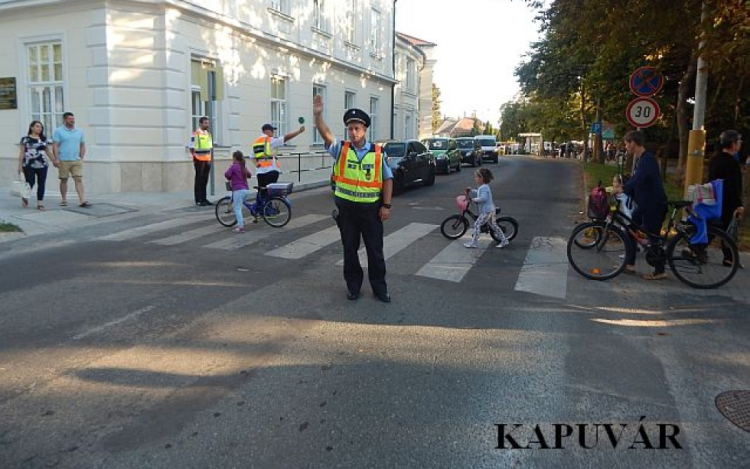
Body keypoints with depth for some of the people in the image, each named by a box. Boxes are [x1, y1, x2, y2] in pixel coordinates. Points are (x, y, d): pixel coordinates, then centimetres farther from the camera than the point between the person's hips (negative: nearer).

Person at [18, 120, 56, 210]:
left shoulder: (44, 139, 13)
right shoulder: (25, 138, 1)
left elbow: (48, 151, 17)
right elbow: (22, 152, 0)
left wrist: (54, 161, 11)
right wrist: (20, 165, -3)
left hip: (42, 165, 3)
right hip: (29, 165, -3)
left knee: (41, 184, 0)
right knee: (30, 183, -4)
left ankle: (40, 203, 5)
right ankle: (25, 197, 26)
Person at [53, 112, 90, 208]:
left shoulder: (79, 131, 10)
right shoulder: (59, 131, 0)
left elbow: (82, 146, 14)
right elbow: (56, 146, -5)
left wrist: (81, 158, 7)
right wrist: (57, 159, -11)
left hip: (76, 161, 2)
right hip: (64, 161, -2)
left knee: (79, 179, -7)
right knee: (64, 180, 8)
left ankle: (82, 201, -12)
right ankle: (64, 200, 18)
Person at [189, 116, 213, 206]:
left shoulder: (208, 134, 13)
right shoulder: (196, 134, -9)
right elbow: (191, 147, -8)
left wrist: (210, 158, 13)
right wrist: (195, 158, -9)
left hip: (207, 160, 7)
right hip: (199, 160, -7)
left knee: (205, 180, 10)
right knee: (199, 180, -2)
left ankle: (204, 198, 17)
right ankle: (198, 200, 2)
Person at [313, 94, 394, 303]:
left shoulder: (378, 153, -3)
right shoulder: (341, 149, -1)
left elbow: (388, 179, 1)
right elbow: (326, 135, -18)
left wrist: (386, 205, -5)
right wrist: (318, 115, -35)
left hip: (371, 208, -1)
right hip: (346, 208, 1)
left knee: (375, 250, 7)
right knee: (350, 249, 11)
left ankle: (379, 287, 21)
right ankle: (353, 286, 26)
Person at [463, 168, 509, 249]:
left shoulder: (483, 188, -18)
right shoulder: (485, 187, 14)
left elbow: (483, 198, -32)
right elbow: (478, 193, 31)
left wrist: (474, 199, -21)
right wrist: (471, 191, 20)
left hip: (486, 211, -11)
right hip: (491, 210, 11)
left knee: (477, 224, -7)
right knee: (494, 226, 15)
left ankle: (474, 243, -5)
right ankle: (504, 240, 19)